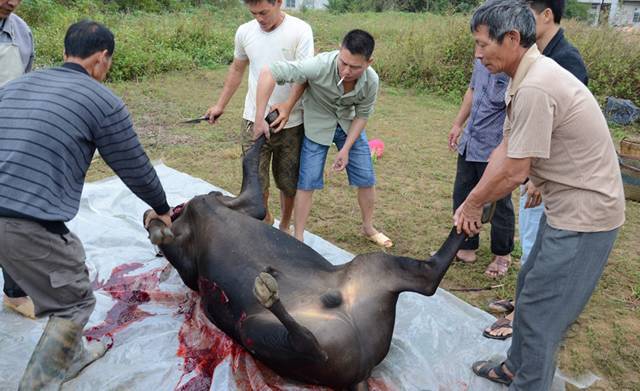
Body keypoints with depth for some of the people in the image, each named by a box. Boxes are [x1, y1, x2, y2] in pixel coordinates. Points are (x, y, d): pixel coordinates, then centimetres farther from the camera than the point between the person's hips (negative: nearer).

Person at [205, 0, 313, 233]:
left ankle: (285, 225, 34)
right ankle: (265, 219, 30)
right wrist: (220, 105, 17)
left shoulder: (300, 31, -9)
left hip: (290, 123, -2)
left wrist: (287, 106, -33)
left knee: (289, 182, 10)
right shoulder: (245, 32, 3)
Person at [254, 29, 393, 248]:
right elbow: (268, 73, -38)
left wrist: (346, 149, -15)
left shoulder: (371, 81, -24)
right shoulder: (320, 66, -36)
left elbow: (362, 115, -8)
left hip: (348, 124, 3)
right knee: (307, 182, -5)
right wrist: (260, 118, -38)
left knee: (366, 179, 6)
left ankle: (368, 228, 29)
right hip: (317, 125, -3)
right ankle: (298, 238, 11)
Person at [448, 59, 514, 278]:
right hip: (469, 143, 8)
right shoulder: (481, 60, 3)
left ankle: (502, 255, 30)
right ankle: (466, 248, 35)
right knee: (462, 197, 17)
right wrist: (458, 124, 22)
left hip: (495, 150, -8)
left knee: (499, 204, 8)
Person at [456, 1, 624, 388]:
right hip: (570, 205, 10)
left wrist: (473, 204, -5)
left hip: (584, 213, -10)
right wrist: (473, 203, 3)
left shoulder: (535, 87, -26)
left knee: (541, 308, 1)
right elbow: (504, 150, 6)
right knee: (530, 287, 21)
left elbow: (514, 171, -22)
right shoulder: (531, 75, 6)